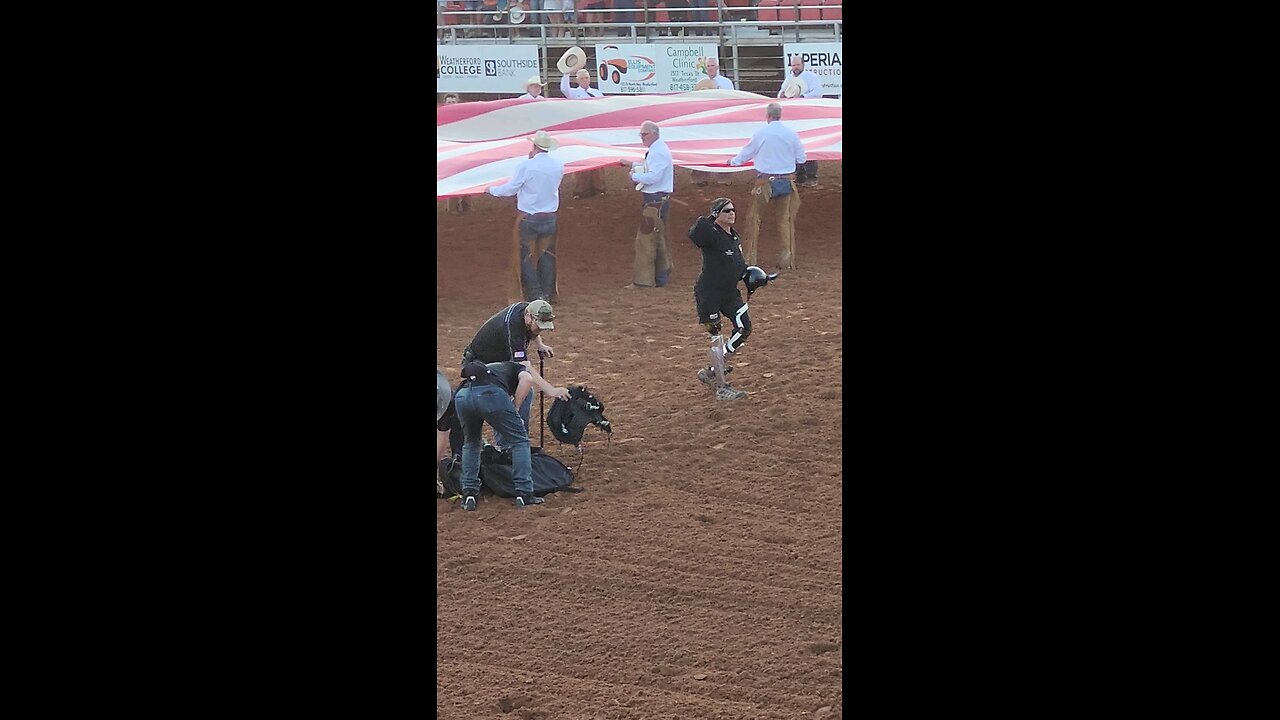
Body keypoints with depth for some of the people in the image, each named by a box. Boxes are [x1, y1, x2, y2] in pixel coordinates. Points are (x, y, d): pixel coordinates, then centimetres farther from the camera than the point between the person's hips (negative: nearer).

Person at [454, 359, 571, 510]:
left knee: (471, 444, 30)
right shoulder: (519, 369, 32)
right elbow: (527, 379, 7)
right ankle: (524, 494, 11)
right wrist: (515, 407, 13)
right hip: (490, 394, -4)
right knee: (520, 441, 15)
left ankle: (469, 494, 22)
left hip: (462, 395, 4)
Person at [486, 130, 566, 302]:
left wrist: (492, 190, 7)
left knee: (527, 256, 5)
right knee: (546, 254, 14)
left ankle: (535, 294, 2)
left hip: (528, 218, -4)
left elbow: (510, 189, -11)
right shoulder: (558, 166, -2)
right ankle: (548, 293, 15)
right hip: (549, 217, 4)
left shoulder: (526, 166, -16)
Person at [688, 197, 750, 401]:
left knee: (744, 329, 3)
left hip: (730, 292, 8)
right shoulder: (711, 235, -17)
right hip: (709, 294, -8)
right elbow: (694, 235, -40)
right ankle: (721, 388, 1)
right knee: (717, 338, -4)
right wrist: (706, 220, -47)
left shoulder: (735, 237, 8)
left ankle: (712, 371, 16)